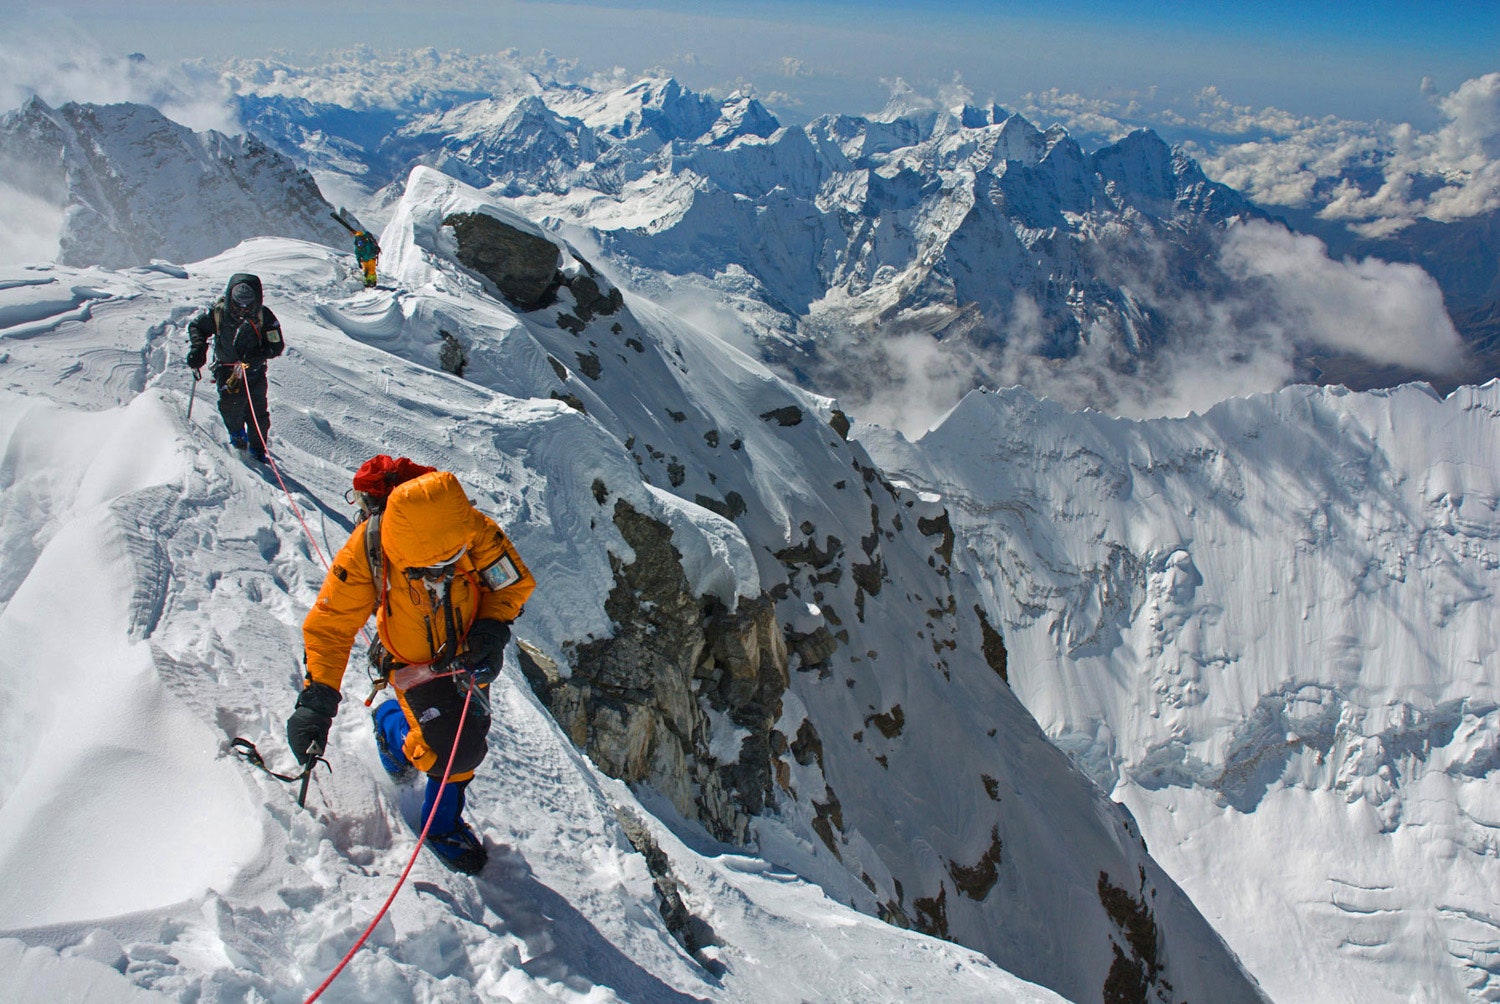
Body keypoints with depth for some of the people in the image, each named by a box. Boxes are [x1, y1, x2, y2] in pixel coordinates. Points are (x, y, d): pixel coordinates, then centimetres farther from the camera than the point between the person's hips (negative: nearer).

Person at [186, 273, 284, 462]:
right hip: (226, 368, 0)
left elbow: (276, 345, -14)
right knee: (231, 403, -17)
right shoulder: (218, 312, -15)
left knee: (257, 410, -5)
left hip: (254, 370, 0)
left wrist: (256, 356, -30)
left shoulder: (263, 316, -17)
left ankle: (257, 448, 17)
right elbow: (196, 326, 2)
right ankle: (237, 433, 15)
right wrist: (197, 348, -17)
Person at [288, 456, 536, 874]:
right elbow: (330, 627, -23)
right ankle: (392, 726, 24)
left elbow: (516, 583, -10)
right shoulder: (365, 553, -32)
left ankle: (443, 822, 43)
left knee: (469, 741, 14)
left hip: (466, 654, 3)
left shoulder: (477, 532, -28)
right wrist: (316, 698, -33)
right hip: (413, 663, -3)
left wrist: (492, 627, -27)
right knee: (448, 750, -12)